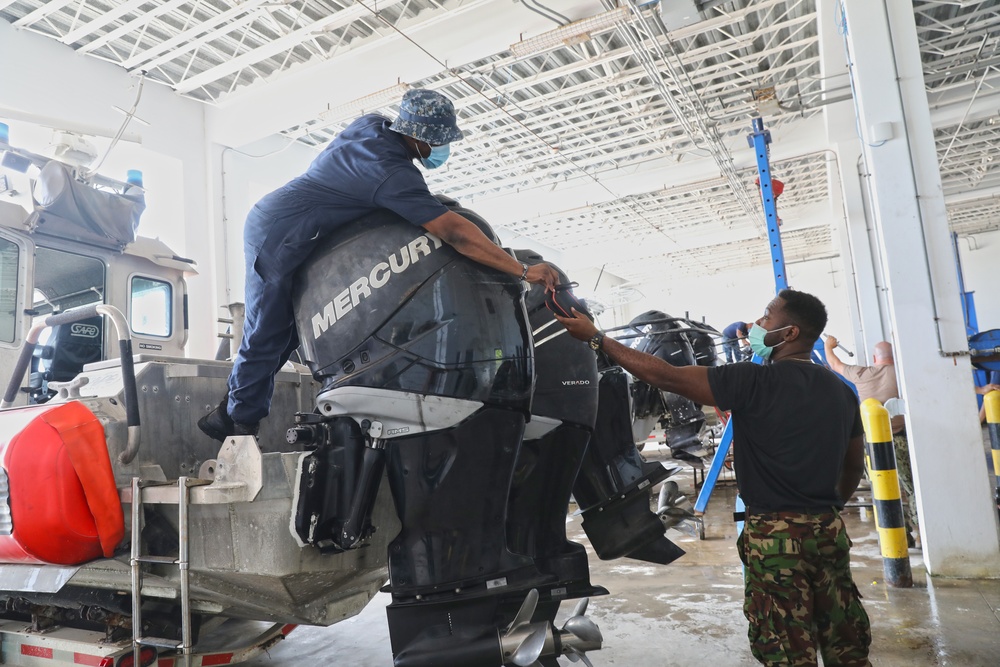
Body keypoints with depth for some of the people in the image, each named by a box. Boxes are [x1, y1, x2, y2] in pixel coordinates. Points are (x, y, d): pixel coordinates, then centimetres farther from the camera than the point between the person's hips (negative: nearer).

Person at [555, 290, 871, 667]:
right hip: (830, 531, 8)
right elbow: (855, 465, 18)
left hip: (776, 535, -7)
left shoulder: (757, 381, -15)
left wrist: (595, 338, -9)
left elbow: (662, 375, -16)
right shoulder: (841, 391, 8)